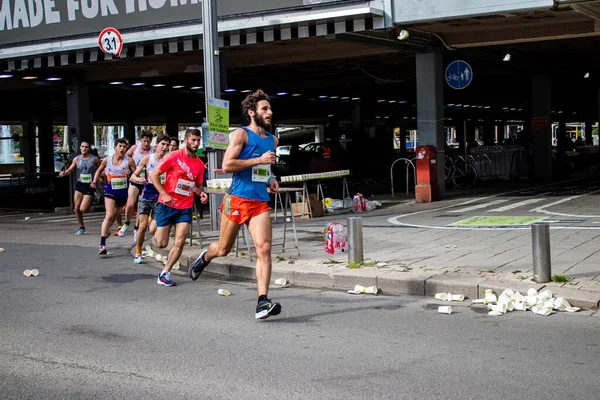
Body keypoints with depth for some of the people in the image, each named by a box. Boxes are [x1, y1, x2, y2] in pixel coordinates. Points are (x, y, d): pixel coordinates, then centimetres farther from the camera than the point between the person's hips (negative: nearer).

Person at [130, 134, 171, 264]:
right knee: (142, 226, -6)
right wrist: (139, 179, -18)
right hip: (146, 196, 2)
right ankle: (138, 253, 12)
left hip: (160, 198, -2)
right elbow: (133, 176, 4)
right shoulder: (147, 158, 1)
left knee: (153, 230, -8)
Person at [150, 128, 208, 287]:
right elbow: (154, 175, -6)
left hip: (185, 208, 3)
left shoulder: (199, 164, 6)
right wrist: (164, 194, -16)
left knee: (179, 243, -9)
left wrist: (201, 193, -3)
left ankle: (165, 274, 5)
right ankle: (156, 227, 36)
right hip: (167, 205, -3)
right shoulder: (174, 156, -8)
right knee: (161, 244, 0)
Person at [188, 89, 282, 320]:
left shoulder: (272, 140, 16)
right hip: (237, 199, -4)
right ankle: (205, 257, 46)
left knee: (264, 249, -13)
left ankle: (262, 303, -16)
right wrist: (259, 160, -18)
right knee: (223, 248, 10)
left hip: (261, 203, 5)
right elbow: (227, 165, -17)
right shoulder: (241, 134, -5)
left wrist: (270, 179, 13)